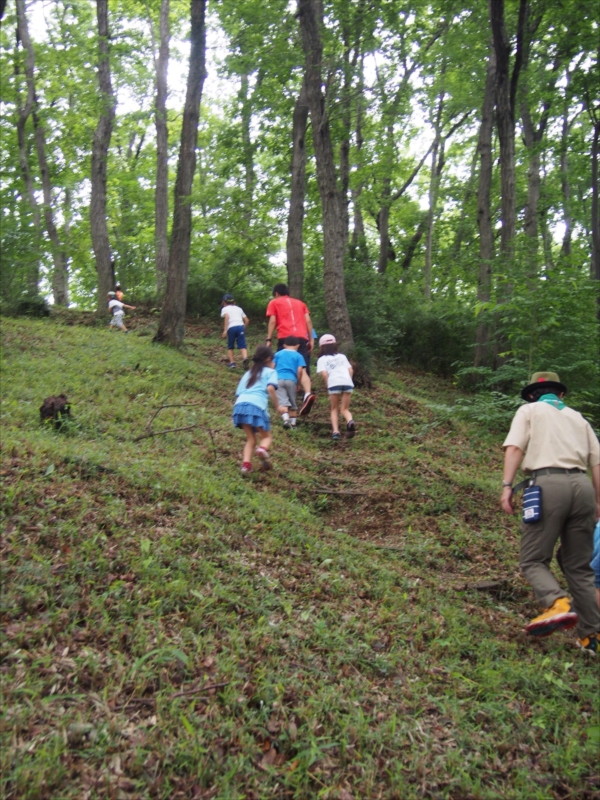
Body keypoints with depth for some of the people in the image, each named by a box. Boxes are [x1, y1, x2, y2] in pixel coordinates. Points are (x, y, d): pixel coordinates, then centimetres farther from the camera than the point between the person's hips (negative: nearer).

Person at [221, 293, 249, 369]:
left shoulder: (225, 309, 15)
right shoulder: (238, 308, 29)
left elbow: (226, 317, -7)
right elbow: (247, 320, 21)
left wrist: (225, 330, -12)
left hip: (231, 328, -2)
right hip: (241, 326, 2)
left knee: (230, 347, 16)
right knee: (242, 346, -5)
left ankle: (232, 363, 7)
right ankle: (245, 358, -33)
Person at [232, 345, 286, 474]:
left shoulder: (248, 373, 31)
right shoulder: (270, 371, 16)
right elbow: (270, 388, -4)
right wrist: (277, 407, 3)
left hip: (240, 405, 4)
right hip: (257, 406, -4)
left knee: (251, 439, 16)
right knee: (266, 437, 12)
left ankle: (246, 465, -4)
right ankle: (262, 449, -20)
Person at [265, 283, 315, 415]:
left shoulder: (274, 302, 18)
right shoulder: (300, 303, 27)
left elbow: (272, 321, 4)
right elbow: (308, 321, 16)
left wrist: (269, 339, 3)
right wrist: (311, 339, 14)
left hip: (285, 338, -2)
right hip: (302, 338, 3)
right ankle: (307, 394, -31)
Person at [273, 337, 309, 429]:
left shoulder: (278, 354, 16)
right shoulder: (298, 356, 10)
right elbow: (300, 370, 1)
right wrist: (298, 383, 12)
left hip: (279, 379, 0)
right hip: (291, 380, 0)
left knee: (283, 401, -8)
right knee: (292, 403, 13)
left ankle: (286, 419, -29)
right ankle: (293, 423, 16)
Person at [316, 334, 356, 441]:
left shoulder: (322, 359, 17)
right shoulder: (342, 356, 28)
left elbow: (324, 374, 2)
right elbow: (351, 370, 17)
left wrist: (328, 387, 10)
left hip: (334, 383, -2)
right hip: (348, 382, 2)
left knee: (334, 409, 16)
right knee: (345, 409, 12)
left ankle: (335, 431, -1)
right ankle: (350, 421, -20)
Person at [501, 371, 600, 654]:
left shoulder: (529, 410, 14)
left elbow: (514, 447, -3)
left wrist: (507, 486, -8)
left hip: (548, 484, -4)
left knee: (533, 559, 2)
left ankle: (558, 604, -24)